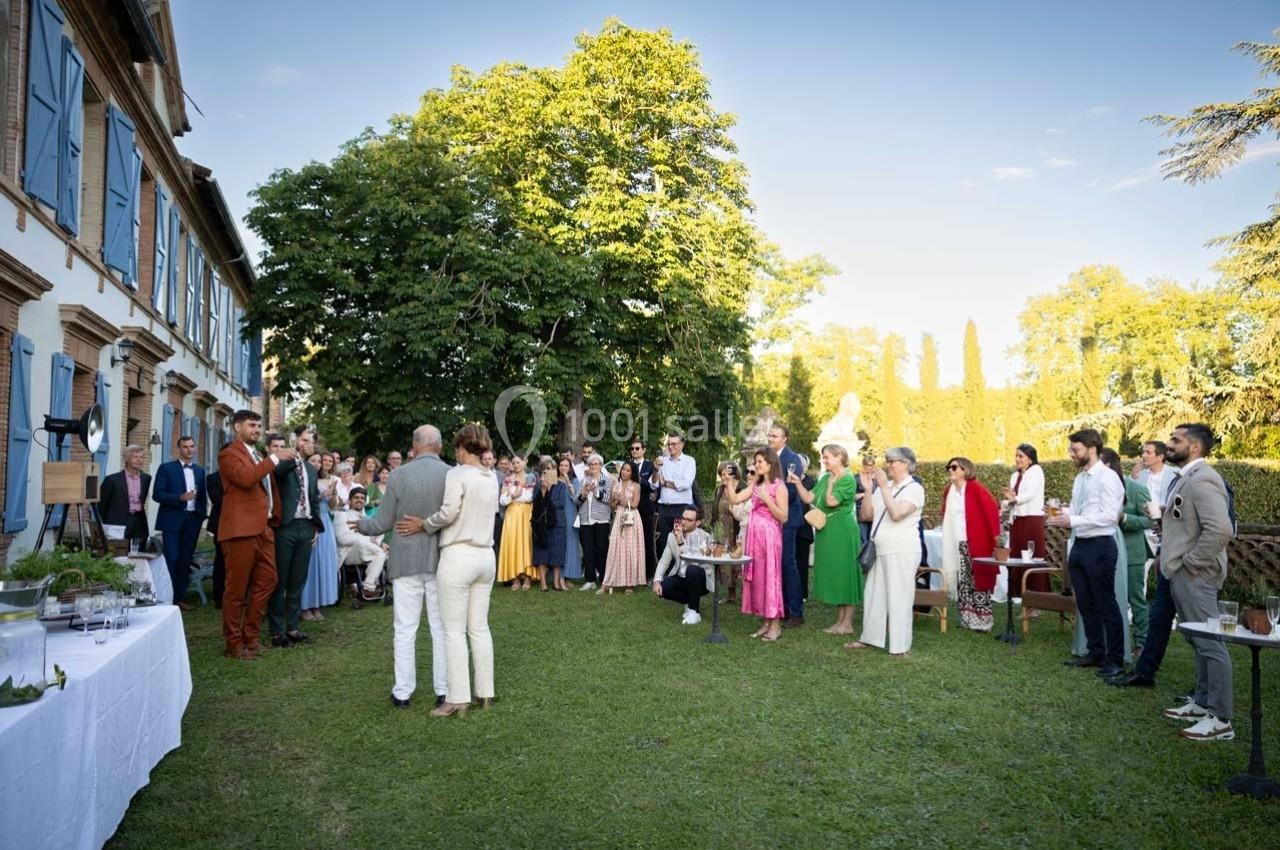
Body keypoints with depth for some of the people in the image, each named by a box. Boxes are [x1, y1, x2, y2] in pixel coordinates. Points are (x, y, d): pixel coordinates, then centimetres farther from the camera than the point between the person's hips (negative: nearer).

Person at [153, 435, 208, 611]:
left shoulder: (200, 470, 12)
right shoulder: (166, 468, -1)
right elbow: (157, 494, -8)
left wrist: (202, 516, 5)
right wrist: (180, 497, -20)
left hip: (192, 520, 4)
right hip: (173, 520, -4)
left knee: (186, 560, 8)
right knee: (171, 559, -6)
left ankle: (180, 597, 16)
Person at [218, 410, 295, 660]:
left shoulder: (259, 456, 21)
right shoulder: (229, 454, -6)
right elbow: (246, 478, -24)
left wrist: (275, 515, 16)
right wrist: (274, 458, -20)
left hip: (263, 528, 9)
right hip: (241, 529, -8)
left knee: (267, 581, 10)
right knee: (237, 589, 0)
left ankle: (250, 637, 21)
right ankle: (233, 644, 10)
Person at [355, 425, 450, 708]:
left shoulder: (399, 475, -8)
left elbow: (383, 523, -3)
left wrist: (361, 524, 18)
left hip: (407, 561, -1)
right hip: (441, 560, 1)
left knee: (405, 629, 8)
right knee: (442, 628, 10)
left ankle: (403, 692, 15)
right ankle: (444, 690, 15)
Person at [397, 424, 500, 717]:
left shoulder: (457, 473, -11)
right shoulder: (491, 478, 10)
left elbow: (449, 512, -21)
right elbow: (473, 514, 7)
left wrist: (423, 525, -6)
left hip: (459, 556, -7)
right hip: (486, 556, 7)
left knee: (454, 630, 1)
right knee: (480, 627, 12)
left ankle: (458, 698, 4)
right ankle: (485, 693, 17)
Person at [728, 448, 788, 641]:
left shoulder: (779, 486, -6)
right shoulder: (756, 485, 14)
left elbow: (783, 517, -11)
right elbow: (735, 499, 9)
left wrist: (767, 499, -19)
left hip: (769, 536, -7)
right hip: (754, 534, 7)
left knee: (769, 576, -3)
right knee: (756, 577, 8)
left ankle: (775, 625, 5)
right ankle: (765, 622, 16)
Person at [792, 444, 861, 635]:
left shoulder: (848, 479, -11)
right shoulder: (825, 478, 13)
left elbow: (831, 501, -21)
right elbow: (808, 498, 9)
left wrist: (832, 481, -10)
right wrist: (798, 482, -2)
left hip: (842, 532, -8)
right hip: (826, 532, 8)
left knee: (844, 572, -2)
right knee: (835, 576, 12)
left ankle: (847, 623, 5)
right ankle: (840, 620, 20)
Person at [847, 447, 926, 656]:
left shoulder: (914, 488, -6)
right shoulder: (882, 486, 13)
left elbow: (897, 514, -21)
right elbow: (866, 515, 9)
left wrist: (883, 487, -20)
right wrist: (868, 489, -2)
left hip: (902, 551, -7)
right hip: (880, 550, 7)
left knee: (898, 598, -3)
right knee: (873, 595, 11)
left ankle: (900, 646, 5)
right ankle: (870, 638, 22)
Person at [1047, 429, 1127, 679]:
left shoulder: (1107, 477, -12)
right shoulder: (1079, 479, 13)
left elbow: (1109, 516, -20)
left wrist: (1072, 521, -23)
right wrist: (1061, 517, -1)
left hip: (1100, 546, -8)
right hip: (1079, 545, 9)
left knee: (1106, 605, 1)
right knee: (1085, 604, 14)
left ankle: (1115, 660, 12)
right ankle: (1095, 653, 26)